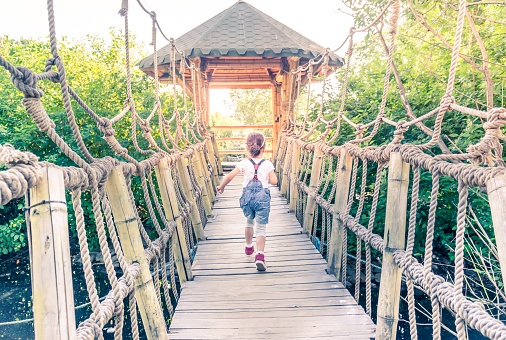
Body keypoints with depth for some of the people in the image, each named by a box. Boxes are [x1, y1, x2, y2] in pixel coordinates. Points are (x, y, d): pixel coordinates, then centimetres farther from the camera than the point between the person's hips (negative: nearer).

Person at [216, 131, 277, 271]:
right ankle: (260, 254, -16)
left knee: (249, 221, 27)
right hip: (262, 197, -2)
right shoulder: (268, 164, 0)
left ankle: (249, 247, 44)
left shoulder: (244, 163, 0)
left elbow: (229, 176, -5)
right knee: (261, 228, 3)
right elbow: (274, 181, -5)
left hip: (247, 197, 2)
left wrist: (221, 187, 11)